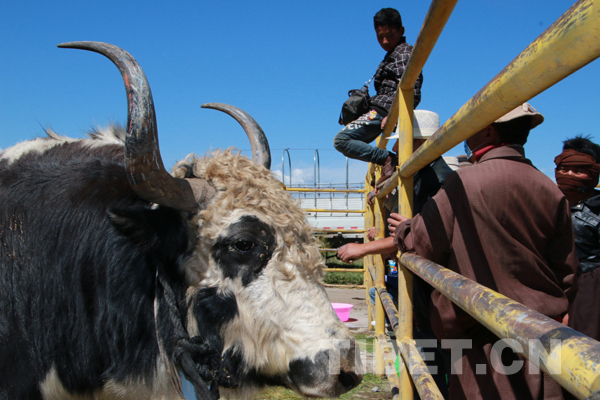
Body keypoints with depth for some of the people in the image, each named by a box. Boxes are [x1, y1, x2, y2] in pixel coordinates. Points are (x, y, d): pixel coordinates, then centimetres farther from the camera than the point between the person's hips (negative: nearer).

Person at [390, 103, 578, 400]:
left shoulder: (465, 182, -13)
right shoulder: (550, 191, 3)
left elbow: (421, 246, -9)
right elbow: (565, 271, 6)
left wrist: (405, 230, 12)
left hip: (485, 336, -5)